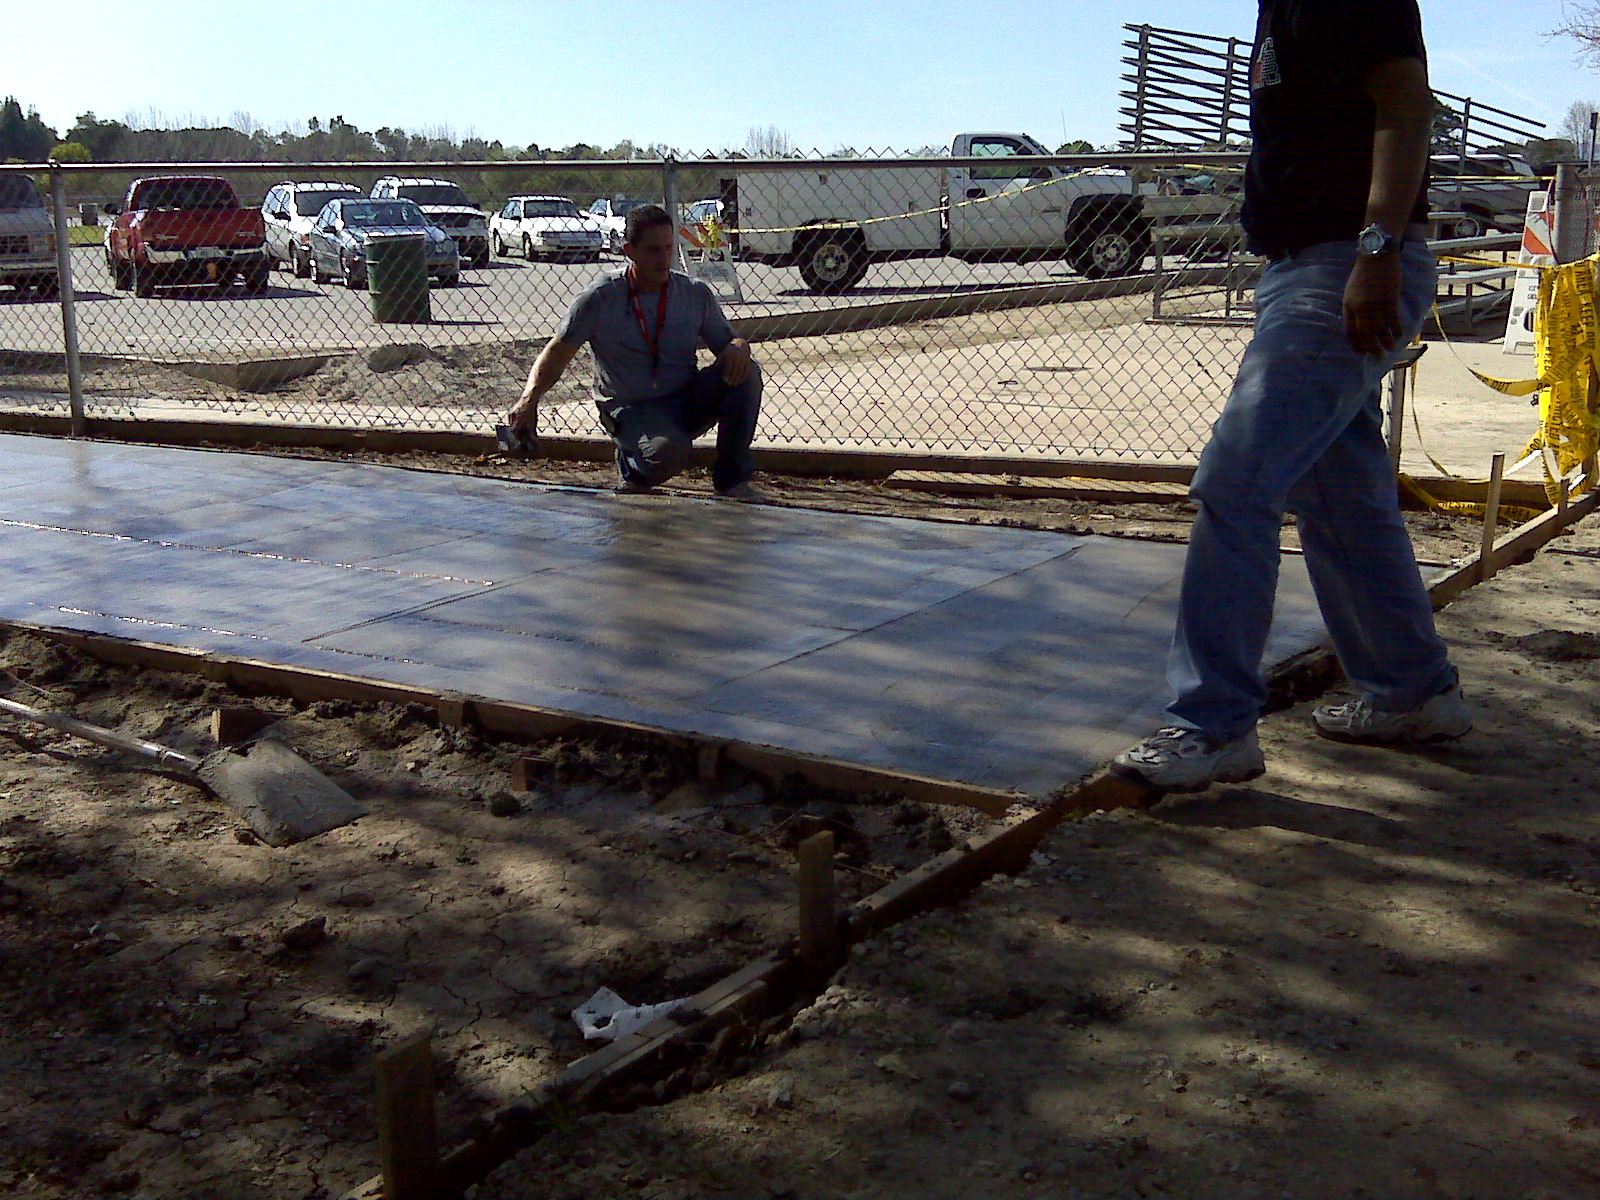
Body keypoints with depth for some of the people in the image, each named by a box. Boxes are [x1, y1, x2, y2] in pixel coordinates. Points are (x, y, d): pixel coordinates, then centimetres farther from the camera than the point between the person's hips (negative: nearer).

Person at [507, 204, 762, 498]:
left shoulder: (697, 294, 0)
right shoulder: (601, 297, -8)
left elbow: (726, 343, 7)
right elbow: (558, 353, -4)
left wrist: (739, 346, -20)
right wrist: (529, 399, -21)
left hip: (688, 402, 4)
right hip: (630, 409, -4)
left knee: (745, 371, -22)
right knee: (669, 452, -37)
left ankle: (732, 478, -8)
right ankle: (633, 467, 3)